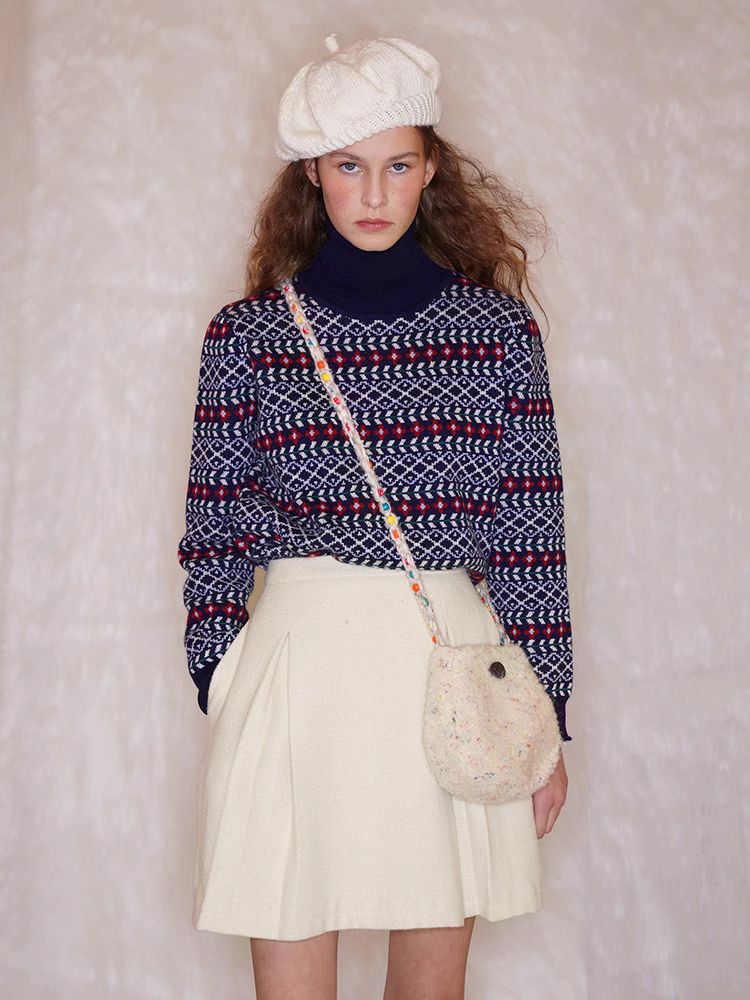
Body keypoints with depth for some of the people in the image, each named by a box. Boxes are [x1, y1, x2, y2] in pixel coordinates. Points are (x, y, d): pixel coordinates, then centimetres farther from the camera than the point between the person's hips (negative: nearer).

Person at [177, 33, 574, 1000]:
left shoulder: (498, 327, 5)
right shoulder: (246, 333, 4)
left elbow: (532, 527, 5)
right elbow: (216, 531, 6)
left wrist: (546, 715, 5)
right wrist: (220, 703, 2)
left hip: (453, 669, 1)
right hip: (297, 662, -1)